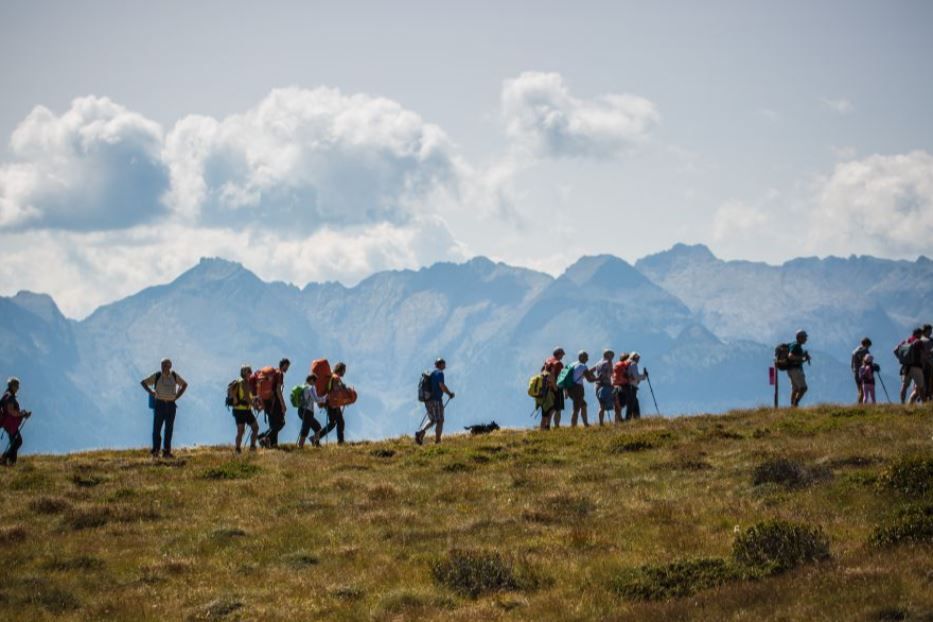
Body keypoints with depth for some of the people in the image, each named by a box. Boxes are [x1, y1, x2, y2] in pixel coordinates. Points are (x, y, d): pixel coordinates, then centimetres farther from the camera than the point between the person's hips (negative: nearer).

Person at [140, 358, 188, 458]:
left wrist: (177, 396, 8)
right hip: (159, 404, -2)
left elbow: (184, 384, 19)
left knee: (169, 429, 2)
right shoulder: (157, 376, -1)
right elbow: (143, 382, 8)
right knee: (157, 427, -7)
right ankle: (155, 451, -5)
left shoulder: (175, 376, 4)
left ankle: (166, 452, 6)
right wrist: (150, 392, -2)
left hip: (171, 404, 2)